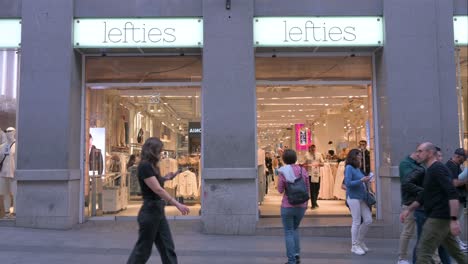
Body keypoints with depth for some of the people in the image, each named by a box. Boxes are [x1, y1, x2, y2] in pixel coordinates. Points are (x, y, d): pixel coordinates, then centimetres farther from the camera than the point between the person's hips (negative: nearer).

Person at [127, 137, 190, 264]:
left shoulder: (151, 166, 13)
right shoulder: (144, 166, -17)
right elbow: (158, 189, -22)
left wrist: (165, 178, 9)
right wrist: (177, 204, -22)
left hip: (158, 211, 9)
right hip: (150, 212, -9)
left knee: (168, 248, 9)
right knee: (143, 250, 3)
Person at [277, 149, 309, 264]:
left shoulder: (283, 172, -11)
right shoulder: (303, 170, -2)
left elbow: (280, 190, -8)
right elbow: (307, 188, 4)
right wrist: (306, 203, 15)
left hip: (287, 206, -4)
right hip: (301, 205, 4)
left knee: (289, 232, 7)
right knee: (295, 229, 24)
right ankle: (297, 254, 18)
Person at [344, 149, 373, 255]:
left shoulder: (358, 168, 13)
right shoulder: (349, 168, -9)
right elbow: (348, 183, -17)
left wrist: (366, 180, 3)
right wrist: (361, 180, -18)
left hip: (362, 197, 8)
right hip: (353, 197, -8)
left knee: (368, 220, 7)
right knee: (356, 222, -3)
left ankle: (360, 241, 25)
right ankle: (354, 246, 10)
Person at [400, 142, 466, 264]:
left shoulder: (438, 169, -13)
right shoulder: (430, 171, 18)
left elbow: (452, 194, -23)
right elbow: (423, 196, 24)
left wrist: (454, 219, -28)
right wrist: (408, 210, 15)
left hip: (439, 218, -10)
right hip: (439, 217, 10)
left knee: (423, 252, -9)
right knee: (456, 252, 18)